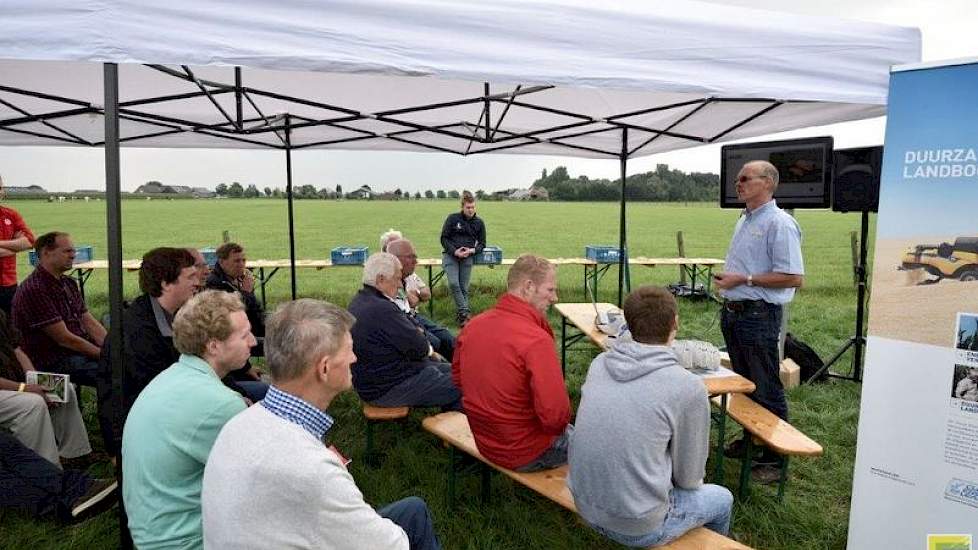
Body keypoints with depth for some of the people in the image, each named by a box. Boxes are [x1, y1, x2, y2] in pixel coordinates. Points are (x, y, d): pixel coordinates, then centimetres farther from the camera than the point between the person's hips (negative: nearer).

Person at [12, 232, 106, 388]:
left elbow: (91, 324, 10)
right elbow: (64, 338, -16)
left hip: (82, 351, 9)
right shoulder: (34, 290, -15)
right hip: (52, 363, -9)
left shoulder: (69, 283, 14)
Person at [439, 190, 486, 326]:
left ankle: (460, 316, 4)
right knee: (454, 283, -19)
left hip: (467, 258, 2)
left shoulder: (479, 222, 8)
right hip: (450, 255, -2)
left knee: (464, 287, -3)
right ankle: (465, 312, -13)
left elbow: (482, 244, 12)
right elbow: (444, 238, 1)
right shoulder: (452, 218, 1)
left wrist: (472, 251, -9)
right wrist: (455, 251, -13)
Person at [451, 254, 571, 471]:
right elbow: (556, 417, -30)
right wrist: (559, 426, -8)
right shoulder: (536, 341, -29)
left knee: (569, 430, 29)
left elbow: (457, 378, 9)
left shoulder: (472, 325, -6)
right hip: (526, 454, -7)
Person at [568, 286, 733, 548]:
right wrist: (694, 482, 16)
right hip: (638, 527, -5)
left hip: (586, 507, 5)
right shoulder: (688, 387, -18)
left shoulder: (600, 364, -3)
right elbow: (689, 477, -5)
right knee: (722, 499, 23)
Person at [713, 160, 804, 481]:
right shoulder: (745, 220, 13)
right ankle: (751, 440, 35)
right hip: (733, 312, 9)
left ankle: (776, 456, 15)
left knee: (767, 391, 2)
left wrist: (744, 279, -20)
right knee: (743, 384, 20)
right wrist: (727, 276, 7)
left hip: (759, 315, -9)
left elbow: (794, 277, -21)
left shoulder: (779, 224, -15)